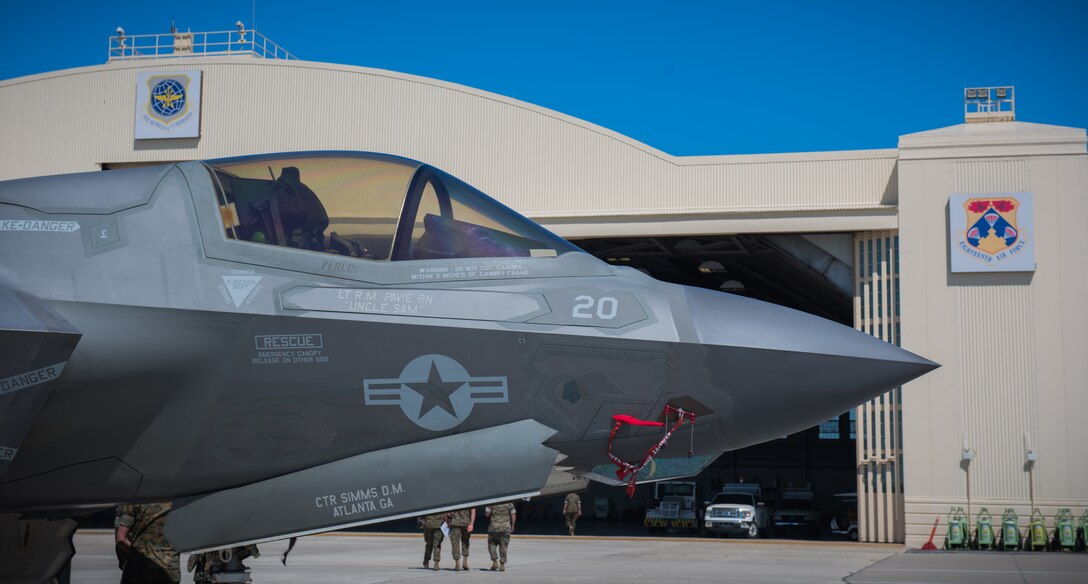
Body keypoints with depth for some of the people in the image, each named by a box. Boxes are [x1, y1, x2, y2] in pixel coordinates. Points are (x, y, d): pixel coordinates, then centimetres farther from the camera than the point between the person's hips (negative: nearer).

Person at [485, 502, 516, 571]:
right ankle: (502, 564, 4)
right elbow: (513, 515, 1)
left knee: (492, 544, 13)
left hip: (494, 527, -2)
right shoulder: (509, 502, 0)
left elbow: (487, 514, -4)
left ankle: (495, 561, 0)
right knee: (503, 546, 8)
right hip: (506, 527, 2)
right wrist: (512, 526, 11)